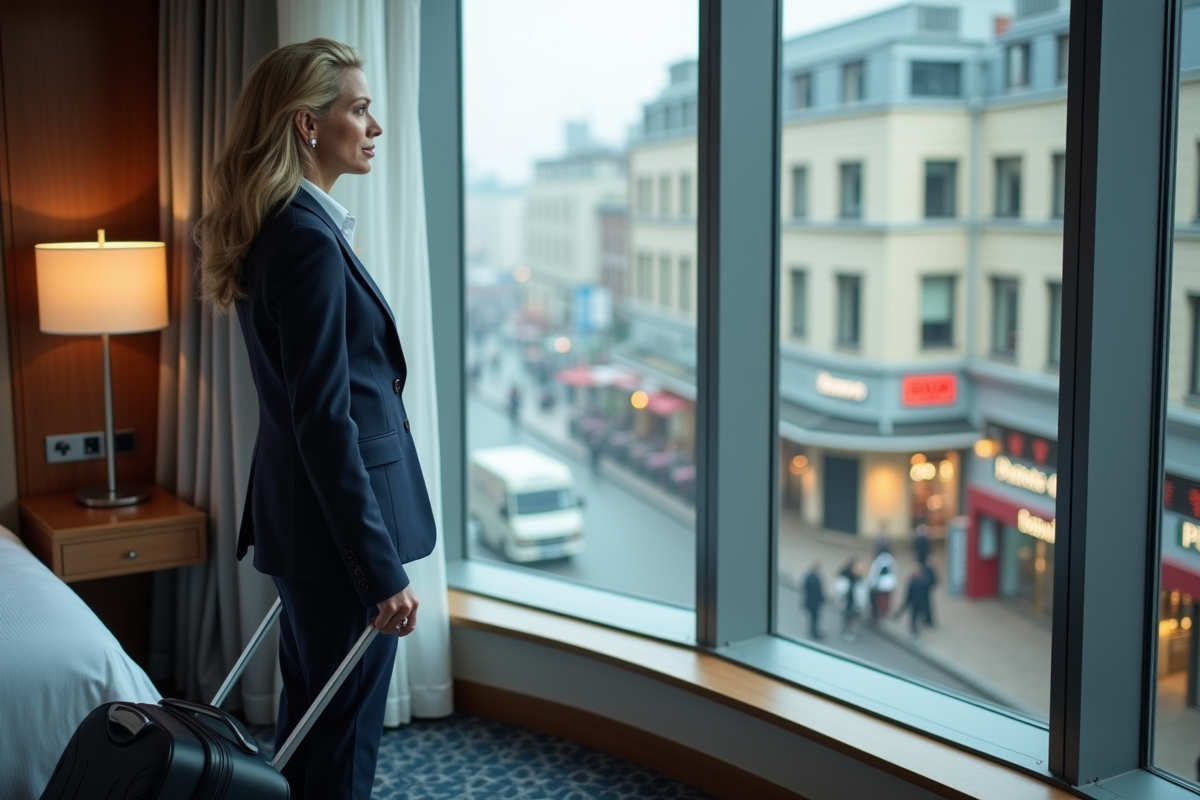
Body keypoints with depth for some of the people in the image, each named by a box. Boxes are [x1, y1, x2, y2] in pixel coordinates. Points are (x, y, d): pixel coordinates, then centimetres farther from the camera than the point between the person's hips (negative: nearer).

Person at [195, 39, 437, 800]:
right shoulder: (308, 237, -20)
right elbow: (325, 421, -24)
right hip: (338, 525, -10)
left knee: (310, 713, 21)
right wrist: (383, 570, -22)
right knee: (346, 735, 5)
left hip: (299, 514, 10)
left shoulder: (274, 226, 9)